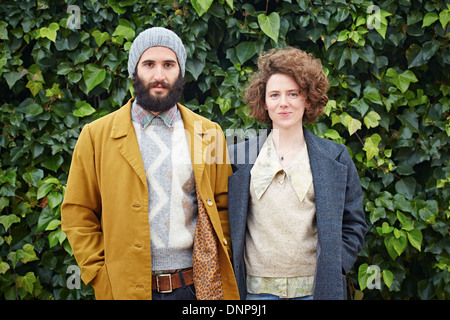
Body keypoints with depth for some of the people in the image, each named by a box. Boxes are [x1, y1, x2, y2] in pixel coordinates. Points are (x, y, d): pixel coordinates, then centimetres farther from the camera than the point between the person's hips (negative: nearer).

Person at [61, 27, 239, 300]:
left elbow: (223, 206, 9)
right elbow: (77, 214, 1)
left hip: (199, 285, 2)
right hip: (129, 288, -1)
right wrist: (102, 277, -6)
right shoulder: (96, 135, 1)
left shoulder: (208, 133, 7)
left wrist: (220, 269, -1)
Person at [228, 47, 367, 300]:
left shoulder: (336, 158, 6)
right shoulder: (238, 156, 7)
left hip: (316, 288, 0)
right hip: (256, 288, 0)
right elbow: (224, 219, 11)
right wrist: (232, 274, 2)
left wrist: (331, 270, -4)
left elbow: (354, 224, 7)